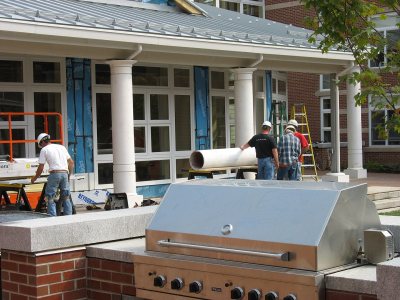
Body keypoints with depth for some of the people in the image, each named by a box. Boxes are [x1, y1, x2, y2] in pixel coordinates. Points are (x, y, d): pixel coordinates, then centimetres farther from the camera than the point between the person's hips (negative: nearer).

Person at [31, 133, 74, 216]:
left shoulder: (44, 149, 3)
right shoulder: (62, 147, 18)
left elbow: (41, 167, 2)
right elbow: (71, 162, 15)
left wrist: (34, 178, 16)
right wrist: (69, 174, 23)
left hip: (54, 174, -5)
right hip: (65, 173, 5)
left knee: (50, 198, 2)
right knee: (66, 197, 13)